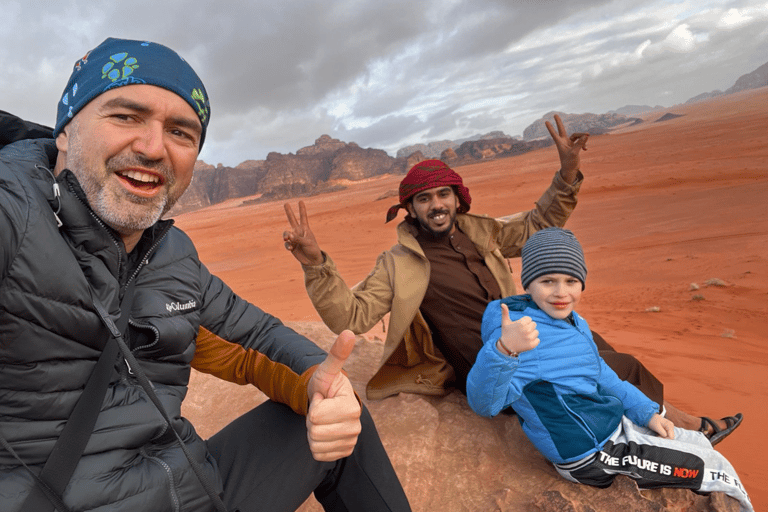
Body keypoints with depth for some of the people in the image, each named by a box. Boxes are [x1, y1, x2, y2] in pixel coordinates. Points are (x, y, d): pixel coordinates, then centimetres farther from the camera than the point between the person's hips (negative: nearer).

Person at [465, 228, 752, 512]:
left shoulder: (574, 322, 2)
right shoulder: (524, 334, -29)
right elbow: (484, 402, -41)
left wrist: (647, 412, 9)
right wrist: (504, 350, -58)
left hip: (616, 425, 9)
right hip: (591, 456, -9)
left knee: (701, 444, 25)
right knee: (715, 468, 3)